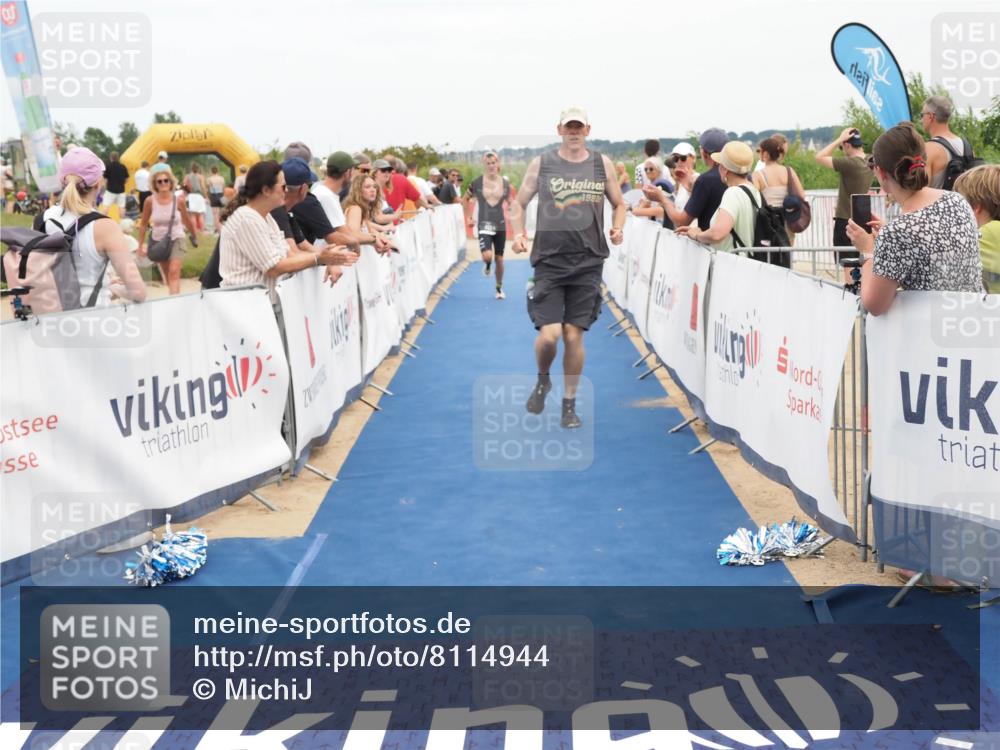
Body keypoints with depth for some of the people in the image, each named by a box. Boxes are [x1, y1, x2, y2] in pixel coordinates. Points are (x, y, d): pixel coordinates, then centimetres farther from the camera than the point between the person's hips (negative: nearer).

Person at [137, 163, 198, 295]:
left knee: (174, 272, -20)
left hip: (176, 240, -2)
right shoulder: (150, 201, -13)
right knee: (167, 276, 14)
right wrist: (141, 245, 4)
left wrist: (194, 236, 19)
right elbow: (143, 224, 1)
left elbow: (187, 220, 5)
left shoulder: (179, 200, -14)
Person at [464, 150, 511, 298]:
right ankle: (487, 265, 17)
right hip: (484, 225, -2)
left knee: (499, 258, 8)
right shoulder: (477, 183, -4)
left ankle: (499, 288, 26)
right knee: (487, 256, -22)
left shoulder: (505, 184, 1)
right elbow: (466, 199, 11)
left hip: (500, 225, 2)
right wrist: (469, 217, 6)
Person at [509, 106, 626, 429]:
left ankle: (569, 404, 19)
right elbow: (519, 203, 10)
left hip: (588, 263, 1)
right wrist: (518, 233, -8)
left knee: (574, 336, 3)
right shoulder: (541, 163, 3)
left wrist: (617, 228, -4)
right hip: (549, 260, -1)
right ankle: (543, 380, 24)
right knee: (549, 335, -10)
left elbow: (619, 203, 17)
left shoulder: (602, 164, 6)